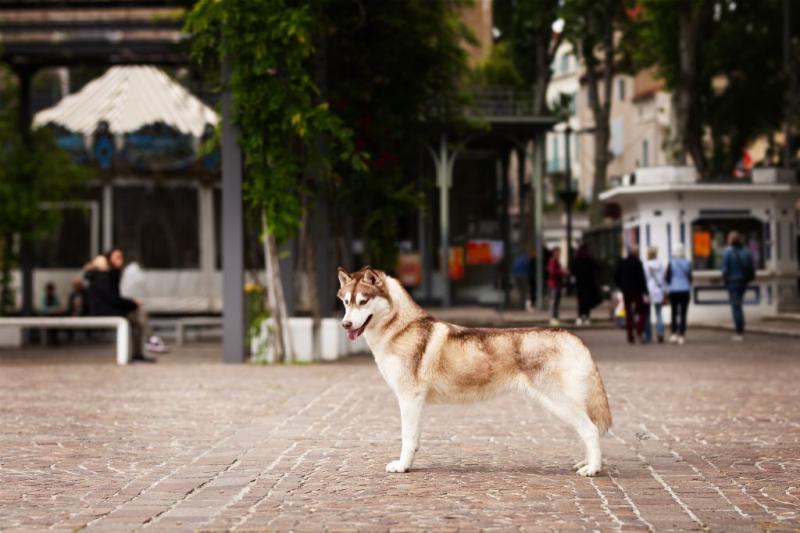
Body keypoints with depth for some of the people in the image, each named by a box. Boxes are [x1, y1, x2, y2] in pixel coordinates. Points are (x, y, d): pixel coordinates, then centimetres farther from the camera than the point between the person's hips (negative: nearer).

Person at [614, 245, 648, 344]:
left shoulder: (622, 263, 4)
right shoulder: (637, 263, -10)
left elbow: (616, 278, 6)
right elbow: (642, 278, -13)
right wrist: (645, 292, -10)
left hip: (626, 291, 4)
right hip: (637, 291, -4)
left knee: (628, 314, 8)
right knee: (641, 312, 6)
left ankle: (630, 337, 5)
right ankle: (639, 332, -13)